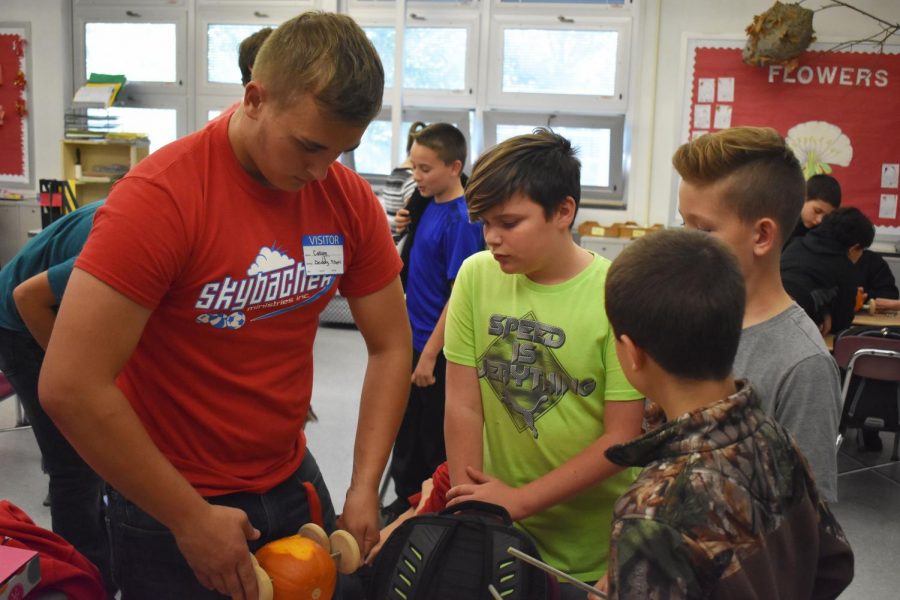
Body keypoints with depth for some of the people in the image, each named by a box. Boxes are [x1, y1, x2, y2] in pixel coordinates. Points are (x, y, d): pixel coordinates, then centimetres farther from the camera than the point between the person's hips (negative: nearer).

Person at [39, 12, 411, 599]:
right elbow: (70, 387, -24)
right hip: (170, 508, -5)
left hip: (294, 482, 6)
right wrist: (191, 520, -19)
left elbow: (391, 347, 1)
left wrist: (365, 487, -8)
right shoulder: (161, 198, -23)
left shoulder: (350, 199, -7)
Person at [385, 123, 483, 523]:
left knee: (436, 441, 7)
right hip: (413, 340, 9)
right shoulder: (428, 206, 5)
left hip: (437, 348, -9)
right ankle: (406, 502, 38)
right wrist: (404, 231, 3)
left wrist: (430, 354, -20)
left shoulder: (461, 220, -19)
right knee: (407, 432, 21)